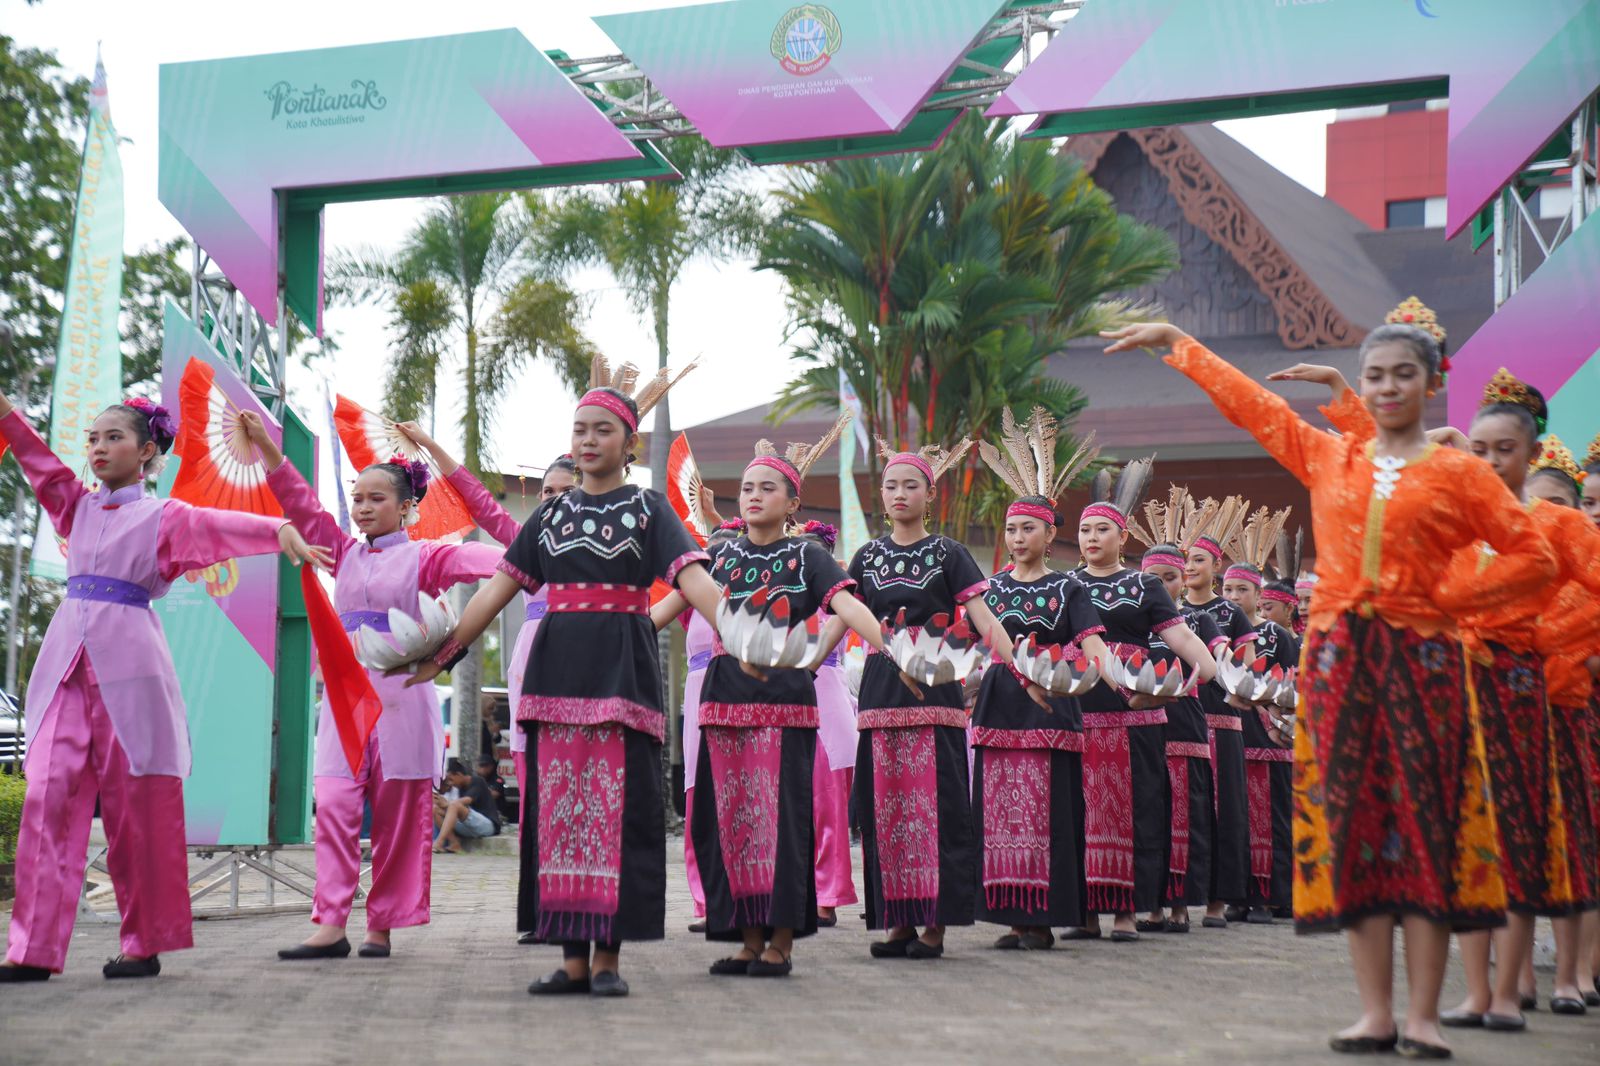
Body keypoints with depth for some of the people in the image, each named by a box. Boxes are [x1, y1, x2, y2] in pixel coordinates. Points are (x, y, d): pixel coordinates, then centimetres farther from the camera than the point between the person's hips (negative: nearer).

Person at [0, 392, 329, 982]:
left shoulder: (163, 516, 2)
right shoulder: (78, 506, 18)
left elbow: (222, 524, -13)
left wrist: (281, 529, -32)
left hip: (128, 663, -4)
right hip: (67, 660, 4)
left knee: (136, 804, -2)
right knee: (49, 795, -5)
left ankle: (144, 944, 7)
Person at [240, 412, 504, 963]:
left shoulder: (422, 557, 3)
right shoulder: (344, 553, 15)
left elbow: (469, 558, -13)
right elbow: (302, 508, 10)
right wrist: (267, 448, 1)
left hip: (400, 694, -3)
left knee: (397, 817, 0)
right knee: (334, 804, -8)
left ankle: (382, 926, 7)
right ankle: (331, 924, -10)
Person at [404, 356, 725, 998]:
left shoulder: (647, 510, 5)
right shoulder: (551, 514, 15)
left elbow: (692, 578, -9)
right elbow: (498, 590, 15)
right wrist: (441, 655, 10)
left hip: (622, 669, -4)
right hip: (556, 667, 4)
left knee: (616, 806, -6)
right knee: (557, 805, 0)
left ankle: (608, 956, -1)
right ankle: (573, 957, 5)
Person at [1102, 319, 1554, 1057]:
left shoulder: (1458, 474, 5)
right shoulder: (1327, 458, 12)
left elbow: (1532, 556, 3)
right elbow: (1247, 401, 19)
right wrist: (1174, 342, 22)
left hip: (1422, 659, -2)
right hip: (1338, 656, 2)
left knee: (1427, 822, -3)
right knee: (1353, 826, 1)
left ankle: (1423, 1015, 0)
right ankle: (1376, 1011, 5)